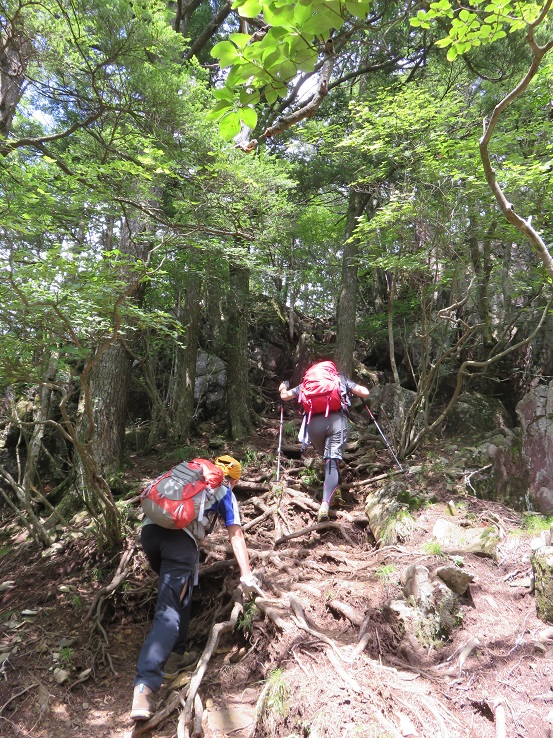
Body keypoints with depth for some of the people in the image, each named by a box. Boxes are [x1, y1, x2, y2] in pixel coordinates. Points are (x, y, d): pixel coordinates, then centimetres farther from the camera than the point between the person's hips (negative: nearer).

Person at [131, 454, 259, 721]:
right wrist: (246, 574, 13)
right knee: (170, 610, -7)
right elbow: (236, 534, 14)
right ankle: (145, 685, -20)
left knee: (177, 591, 25)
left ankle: (174, 656, 24)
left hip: (149, 528, 5)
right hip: (180, 536, -5)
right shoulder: (225, 492, 21)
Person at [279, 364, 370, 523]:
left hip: (313, 422, 1)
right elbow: (365, 393, 17)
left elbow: (285, 396, 27)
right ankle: (325, 504, -23)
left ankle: (333, 491, 19)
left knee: (327, 458, 24)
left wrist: (283, 388, 49)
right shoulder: (341, 379, 28)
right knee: (332, 462, -8)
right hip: (337, 419, -1)